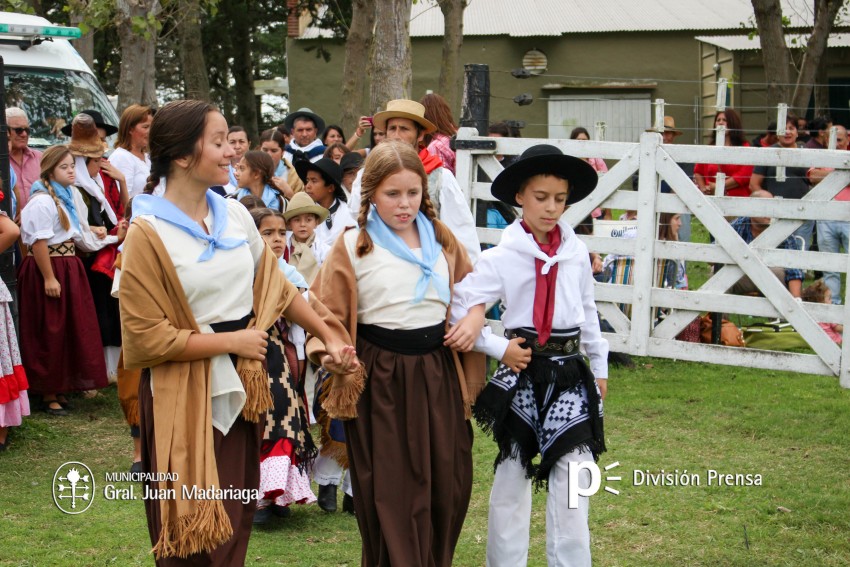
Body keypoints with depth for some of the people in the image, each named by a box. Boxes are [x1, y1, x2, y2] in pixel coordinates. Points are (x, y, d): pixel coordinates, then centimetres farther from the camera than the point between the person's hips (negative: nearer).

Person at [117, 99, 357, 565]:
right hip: (184, 394, -6)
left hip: (240, 386, 6)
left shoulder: (235, 215, 4)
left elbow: (277, 287, 13)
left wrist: (329, 337, 9)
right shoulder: (149, 233, -15)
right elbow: (148, 336, -17)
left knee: (236, 518, 14)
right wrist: (232, 341, -13)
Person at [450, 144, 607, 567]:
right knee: (512, 477, 10)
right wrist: (499, 349, -13)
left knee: (572, 480, -1)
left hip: (570, 373, 2)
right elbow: (457, 309, -14)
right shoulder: (501, 257, -10)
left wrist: (600, 367, 19)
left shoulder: (576, 252, 3)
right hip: (522, 372, -2)